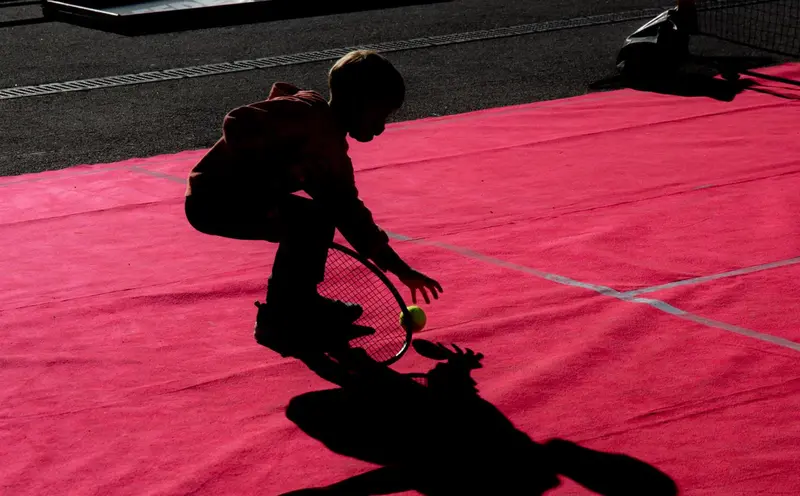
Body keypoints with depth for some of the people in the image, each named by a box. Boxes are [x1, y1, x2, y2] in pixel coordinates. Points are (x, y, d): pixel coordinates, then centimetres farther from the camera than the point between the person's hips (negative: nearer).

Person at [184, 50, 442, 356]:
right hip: (213, 199, -10)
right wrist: (265, 185, -24)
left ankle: (300, 302, 22)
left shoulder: (332, 151, 11)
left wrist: (400, 270, 17)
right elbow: (236, 124, -26)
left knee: (332, 205, 15)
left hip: (239, 194, 10)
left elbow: (352, 215, 17)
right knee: (311, 221, -22)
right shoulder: (306, 113, -16)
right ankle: (279, 322, -8)